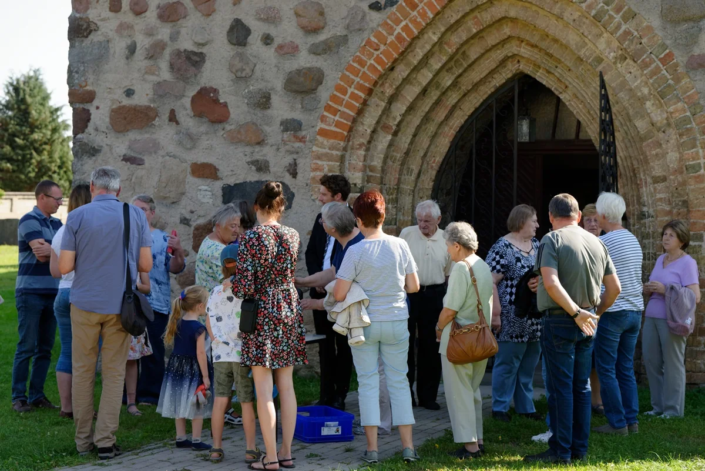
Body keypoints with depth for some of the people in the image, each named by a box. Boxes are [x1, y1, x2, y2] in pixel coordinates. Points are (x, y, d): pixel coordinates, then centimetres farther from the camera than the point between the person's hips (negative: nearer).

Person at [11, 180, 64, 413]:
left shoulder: (56, 224, 14)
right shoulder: (29, 221, -8)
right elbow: (41, 255, -18)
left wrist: (49, 250, -17)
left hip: (52, 292, 7)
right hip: (30, 291, -7)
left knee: (45, 348, 7)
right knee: (26, 347, -5)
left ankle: (37, 395, 12)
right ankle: (19, 397, 0)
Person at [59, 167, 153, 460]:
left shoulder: (77, 216, -4)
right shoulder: (136, 216, 0)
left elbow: (64, 267, -6)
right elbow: (146, 265, -1)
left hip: (85, 303, -1)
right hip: (120, 305, 1)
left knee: (82, 371, 9)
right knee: (114, 373, 6)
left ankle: (83, 440, 13)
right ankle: (105, 441, 3)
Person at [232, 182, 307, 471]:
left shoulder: (251, 237, -12)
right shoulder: (293, 236, 3)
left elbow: (244, 286, -15)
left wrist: (233, 289, 6)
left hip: (261, 313, -5)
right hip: (288, 311, 5)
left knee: (264, 389, -1)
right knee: (286, 385, 11)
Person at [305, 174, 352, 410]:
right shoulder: (321, 218, 9)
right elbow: (311, 252, 14)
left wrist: (333, 281, -15)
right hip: (321, 291, 7)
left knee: (343, 346, 4)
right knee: (325, 345, 12)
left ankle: (339, 397, 10)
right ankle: (326, 395, 19)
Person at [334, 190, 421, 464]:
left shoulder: (356, 251, -11)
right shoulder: (400, 246, -4)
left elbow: (339, 295, -12)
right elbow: (413, 286, 1)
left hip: (365, 323, -2)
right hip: (396, 322, 2)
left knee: (368, 383, 5)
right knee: (399, 382, 10)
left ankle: (372, 448, 6)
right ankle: (408, 446, 10)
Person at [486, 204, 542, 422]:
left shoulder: (536, 245, 12)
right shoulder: (502, 248, -11)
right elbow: (490, 282, -14)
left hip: (535, 319, 7)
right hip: (513, 320, -7)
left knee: (529, 365, 13)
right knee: (507, 363, 0)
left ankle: (525, 406, 23)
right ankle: (500, 407, 10)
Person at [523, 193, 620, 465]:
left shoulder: (552, 240, -10)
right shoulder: (597, 242, 8)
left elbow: (551, 283, -24)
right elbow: (614, 287, 11)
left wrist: (576, 313, -19)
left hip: (559, 321, -6)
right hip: (586, 325, 6)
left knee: (560, 388, -2)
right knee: (581, 387, 12)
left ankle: (561, 451, 1)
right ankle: (579, 449, 17)